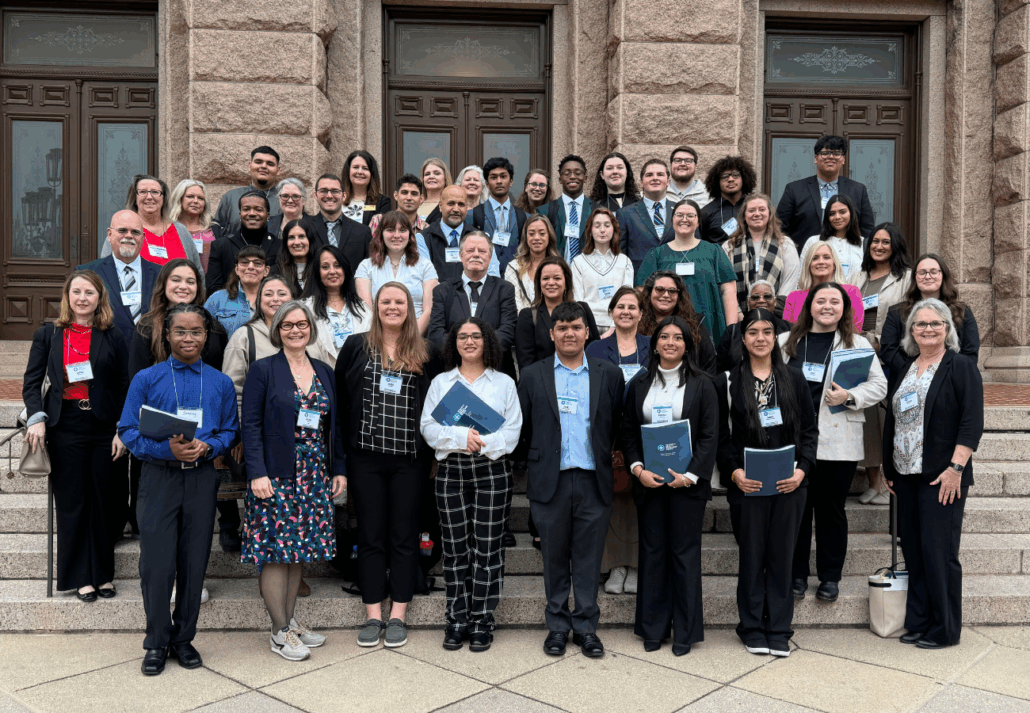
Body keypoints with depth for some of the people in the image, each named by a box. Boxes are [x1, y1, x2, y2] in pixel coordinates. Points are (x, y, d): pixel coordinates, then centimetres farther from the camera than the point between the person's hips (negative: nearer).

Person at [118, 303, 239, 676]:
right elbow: (128, 430, -2)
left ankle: (183, 638, 24)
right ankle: (157, 643, 17)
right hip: (159, 477, -2)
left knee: (194, 562, 8)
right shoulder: (146, 379, 1)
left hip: (202, 478, 2)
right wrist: (168, 449, -18)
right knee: (156, 564, 0)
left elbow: (230, 430, 8)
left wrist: (207, 446, -13)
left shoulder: (221, 383, 7)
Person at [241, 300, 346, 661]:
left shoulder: (324, 372, 12)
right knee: (276, 550, -2)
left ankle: (290, 620, 22)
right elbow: (250, 425, -7)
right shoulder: (262, 370, -2)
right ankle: (279, 632, 7)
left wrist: (339, 469, 10)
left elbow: (334, 425, 15)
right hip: (275, 476, -5)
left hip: (315, 476, 5)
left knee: (299, 549, 10)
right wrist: (257, 473, -15)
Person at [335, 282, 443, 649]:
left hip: (410, 458, 0)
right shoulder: (355, 347, 6)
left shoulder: (427, 353, 5)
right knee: (370, 535, 6)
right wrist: (344, 448, 2)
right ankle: (373, 616, 15)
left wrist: (432, 453, 0)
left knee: (404, 535, 6)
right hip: (366, 457, 1)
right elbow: (340, 399, 7)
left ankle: (397, 616, 15)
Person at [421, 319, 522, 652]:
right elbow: (428, 427, 2)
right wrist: (460, 437, -14)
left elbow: (513, 430, 1)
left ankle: (482, 621, 9)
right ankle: (456, 619, 15)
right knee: (455, 547, 4)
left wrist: (483, 444, -16)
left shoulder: (504, 383, 10)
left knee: (487, 547, 0)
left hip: (492, 470, -1)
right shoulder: (440, 382, 13)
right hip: (450, 471, 1)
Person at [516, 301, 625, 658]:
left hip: (594, 481, 0)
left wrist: (610, 462, 3)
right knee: (554, 558, 10)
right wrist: (532, 462, 5)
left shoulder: (609, 375, 7)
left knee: (589, 559, 7)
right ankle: (557, 626, 23)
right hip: (551, 481, 0)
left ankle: (586, 627, 21)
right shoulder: (533, 375, 6)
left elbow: (619, 427, 8)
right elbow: (520, 429, 8)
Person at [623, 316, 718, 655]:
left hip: (687, 483, -2)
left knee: (685, 553, 3)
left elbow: (709, 436, -2)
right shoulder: (639, 384, 9)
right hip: (648, 481, 2)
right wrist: (638, 469, -7)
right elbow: (629, 432, 8)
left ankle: (685, 631, 14)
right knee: (652, 551, 8)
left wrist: (690, 475, -12)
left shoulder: (701, 385, 2)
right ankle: (653, 627, 19)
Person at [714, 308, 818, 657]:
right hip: (746, 485, -1)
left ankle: (778, 630, 18)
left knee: (782, 556, 7)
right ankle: (752, 629, 18)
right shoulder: (726, 382, 3)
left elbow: (810, 430, 7)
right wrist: (734, 472, -13)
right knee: (751, 557, 5)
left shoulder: (794, 379, 8)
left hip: (790, 484, 2)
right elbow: (721, 436, 1)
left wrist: (802, 469, -6)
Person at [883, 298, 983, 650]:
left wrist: (956, 467, -18)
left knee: (938, 551, -4)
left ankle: (945, 630, 8)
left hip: (941, 477, -6)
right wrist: (887, 466, 16)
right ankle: (918, 623, 20)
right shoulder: (902, 369, 14)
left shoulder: (961, 366, -4)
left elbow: (972, 420, -11)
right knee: (913, 550, 9)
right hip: (906, 475, 6)